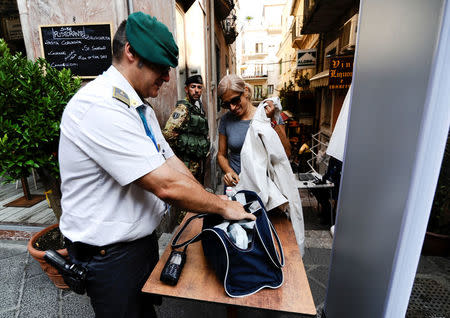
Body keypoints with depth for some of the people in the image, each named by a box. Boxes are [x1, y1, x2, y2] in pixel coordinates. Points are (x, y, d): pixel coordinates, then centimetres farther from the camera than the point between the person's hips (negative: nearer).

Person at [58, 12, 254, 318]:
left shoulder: (141, 107, 4)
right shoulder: (100, 106, -28)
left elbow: (171, 163, 3)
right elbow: (166, 185, -32)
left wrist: (215, 201, -3)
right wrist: (222, 206, -17)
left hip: (143, 238, 8)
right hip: (109, 255, -7)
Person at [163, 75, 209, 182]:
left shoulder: (198, 108, 12)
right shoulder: (183, 108, -16)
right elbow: (168, 133, -27)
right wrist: (178, 149, -15)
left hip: (198, 163, 9)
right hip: (188, 165, -9)